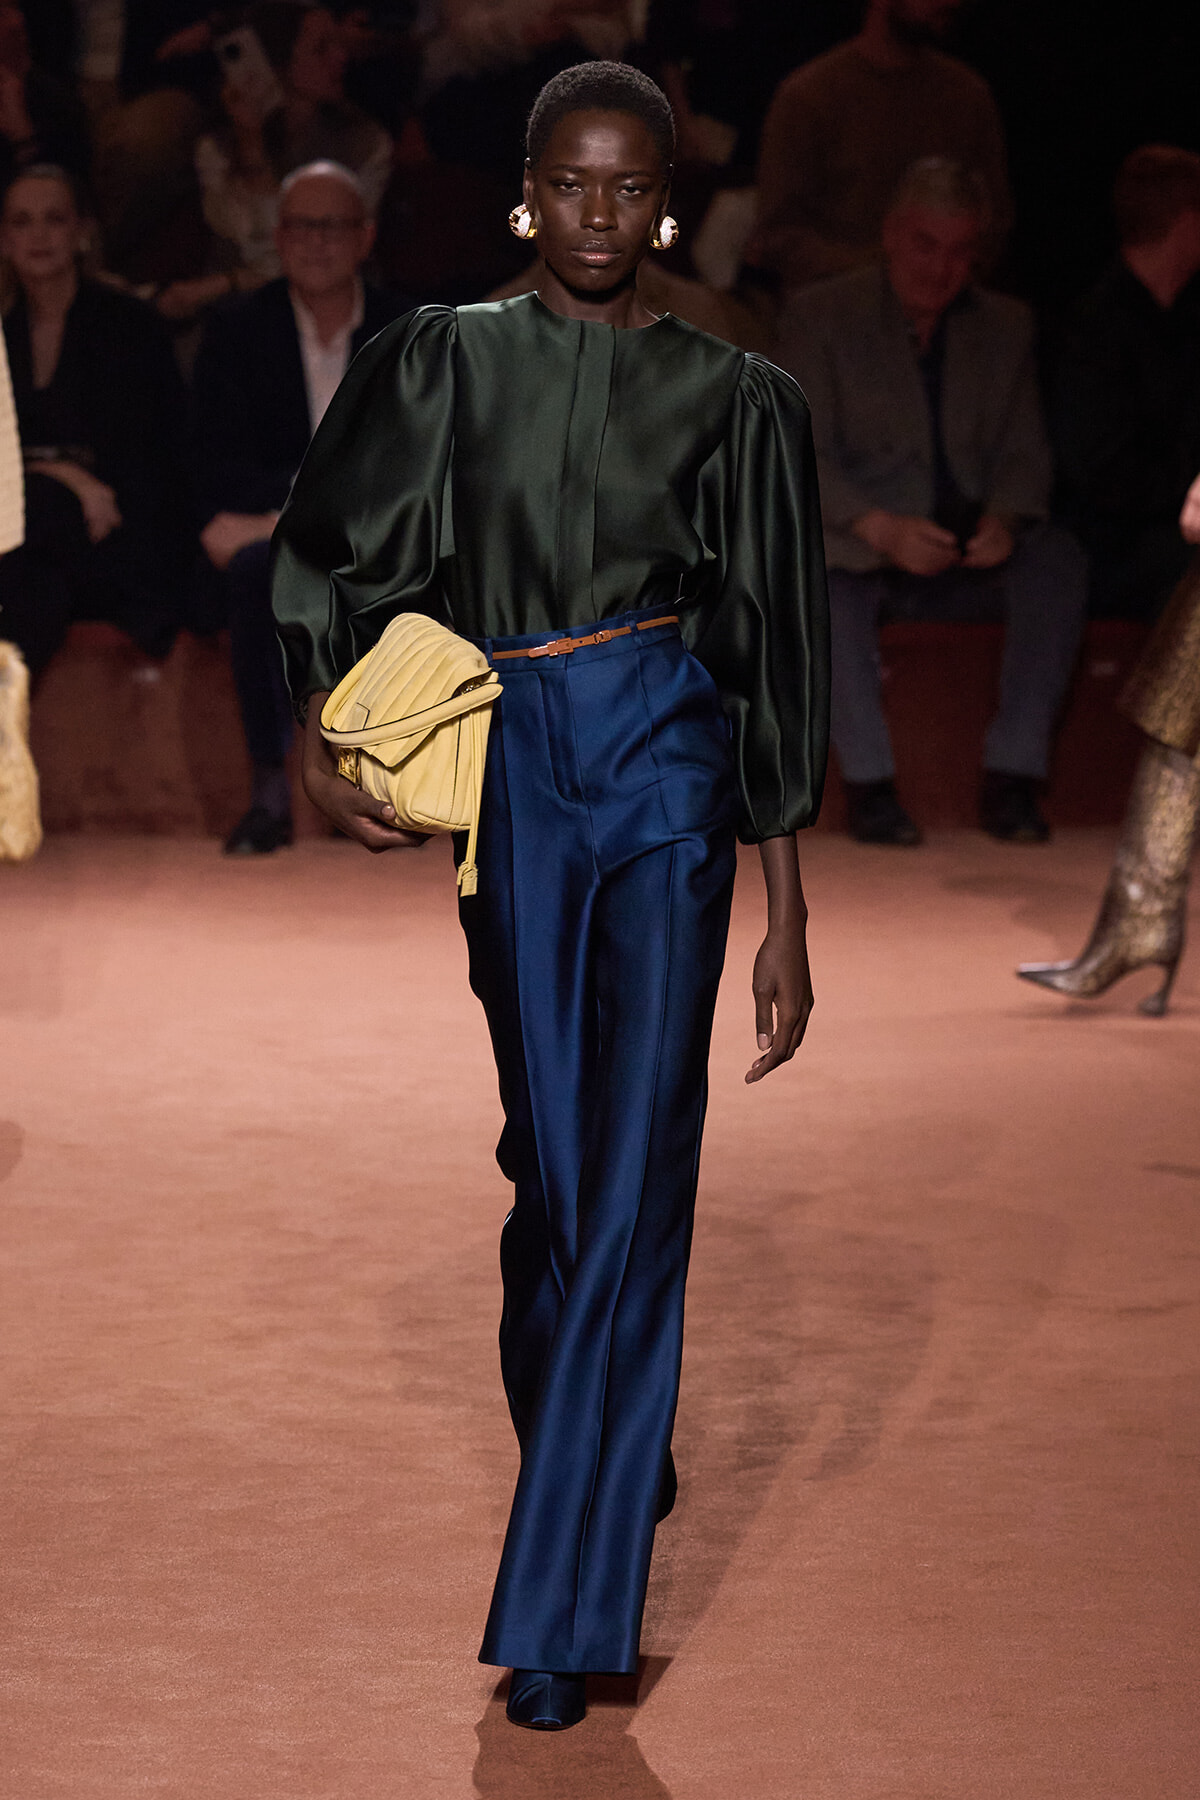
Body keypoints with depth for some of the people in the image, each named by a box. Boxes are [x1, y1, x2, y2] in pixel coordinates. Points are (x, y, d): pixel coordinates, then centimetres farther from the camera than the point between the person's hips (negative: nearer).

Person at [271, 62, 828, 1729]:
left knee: (633, 1163, -8)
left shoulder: (734, 398, 3)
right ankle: (612, 1458, 35)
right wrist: (320, 740, -13)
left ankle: (567, 1602, -8)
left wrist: (788, 916, 0)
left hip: (664, 767, -2)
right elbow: (335, 559, 5)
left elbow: (776, 671, 3)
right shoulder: (444, 362, 7)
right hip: (506, 766, 2)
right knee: (553, 1147, 10)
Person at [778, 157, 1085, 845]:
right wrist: (881, 529, -24)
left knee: (1057, 557, -27)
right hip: (861, 549, -3)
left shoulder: (1006, 325, 14)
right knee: (823, 576, -37)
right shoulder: (820, 317, 3)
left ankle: (1013, 775, -27)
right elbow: (802, 458, -6)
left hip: (971, 556, 3)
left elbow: (1024, 452, 9)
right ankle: (870, 781, -31)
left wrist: (1005, 518, -16)